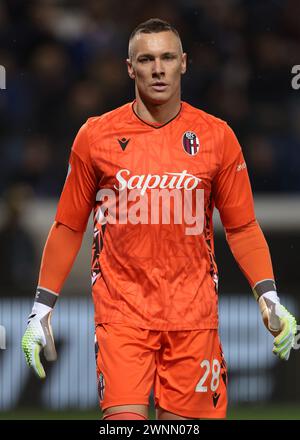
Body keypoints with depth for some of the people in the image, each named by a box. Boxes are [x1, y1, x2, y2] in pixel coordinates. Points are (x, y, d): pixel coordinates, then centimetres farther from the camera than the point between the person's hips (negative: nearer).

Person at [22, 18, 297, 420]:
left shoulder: (216, 137, 4)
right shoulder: (96, 136, 3)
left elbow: (242, 226, 9)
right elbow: (69, 226, 10)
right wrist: (42, 308, 7)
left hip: (193, 312, 1)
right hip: (120, 309, -1)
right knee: (124, 420, -16)